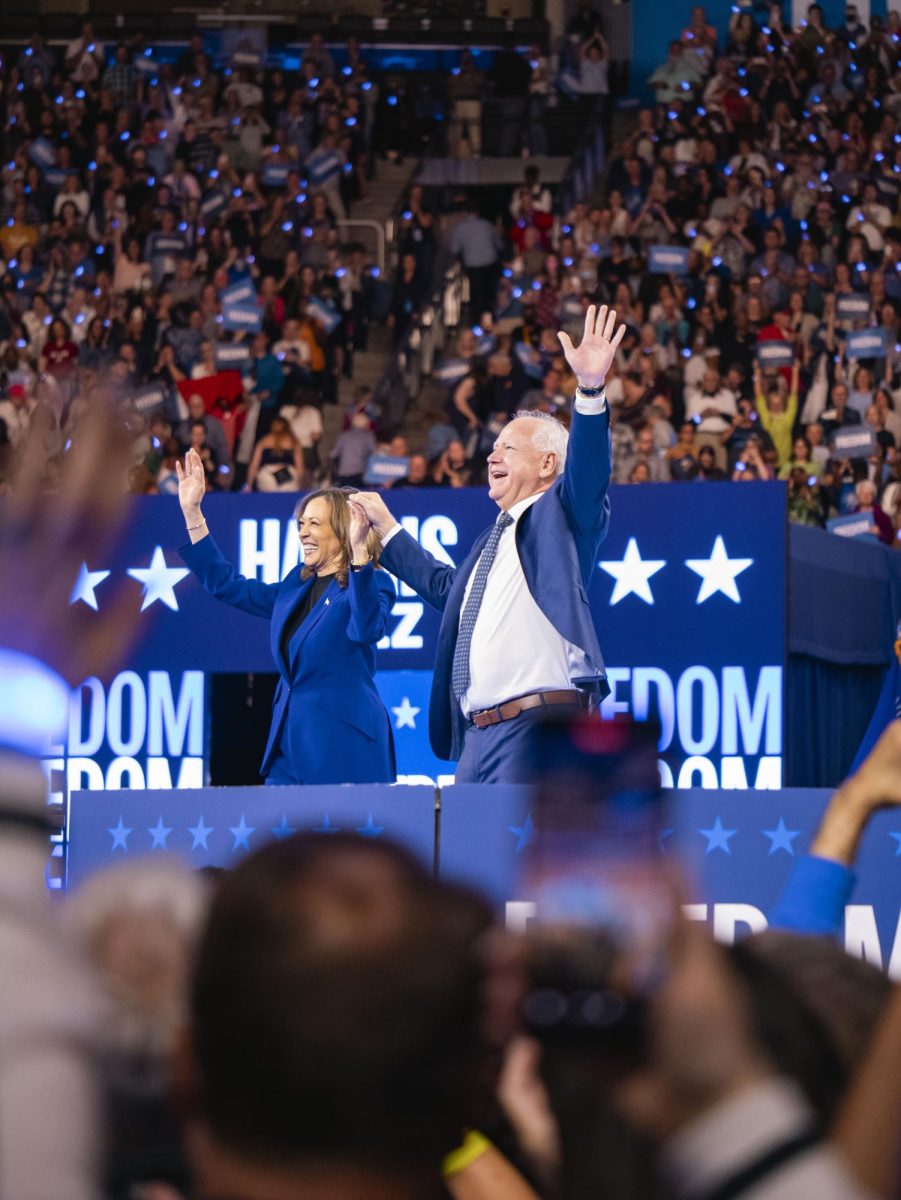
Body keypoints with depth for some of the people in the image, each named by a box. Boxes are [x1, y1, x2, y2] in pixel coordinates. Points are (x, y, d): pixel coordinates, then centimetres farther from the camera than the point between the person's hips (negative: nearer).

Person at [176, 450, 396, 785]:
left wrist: (359, 553, -37)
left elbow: (367, 629, -28)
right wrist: (191, 512, 20)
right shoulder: (296, 585, 17)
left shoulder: (370, 584, -6)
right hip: (289, 746, 7)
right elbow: (226, 584, 24)